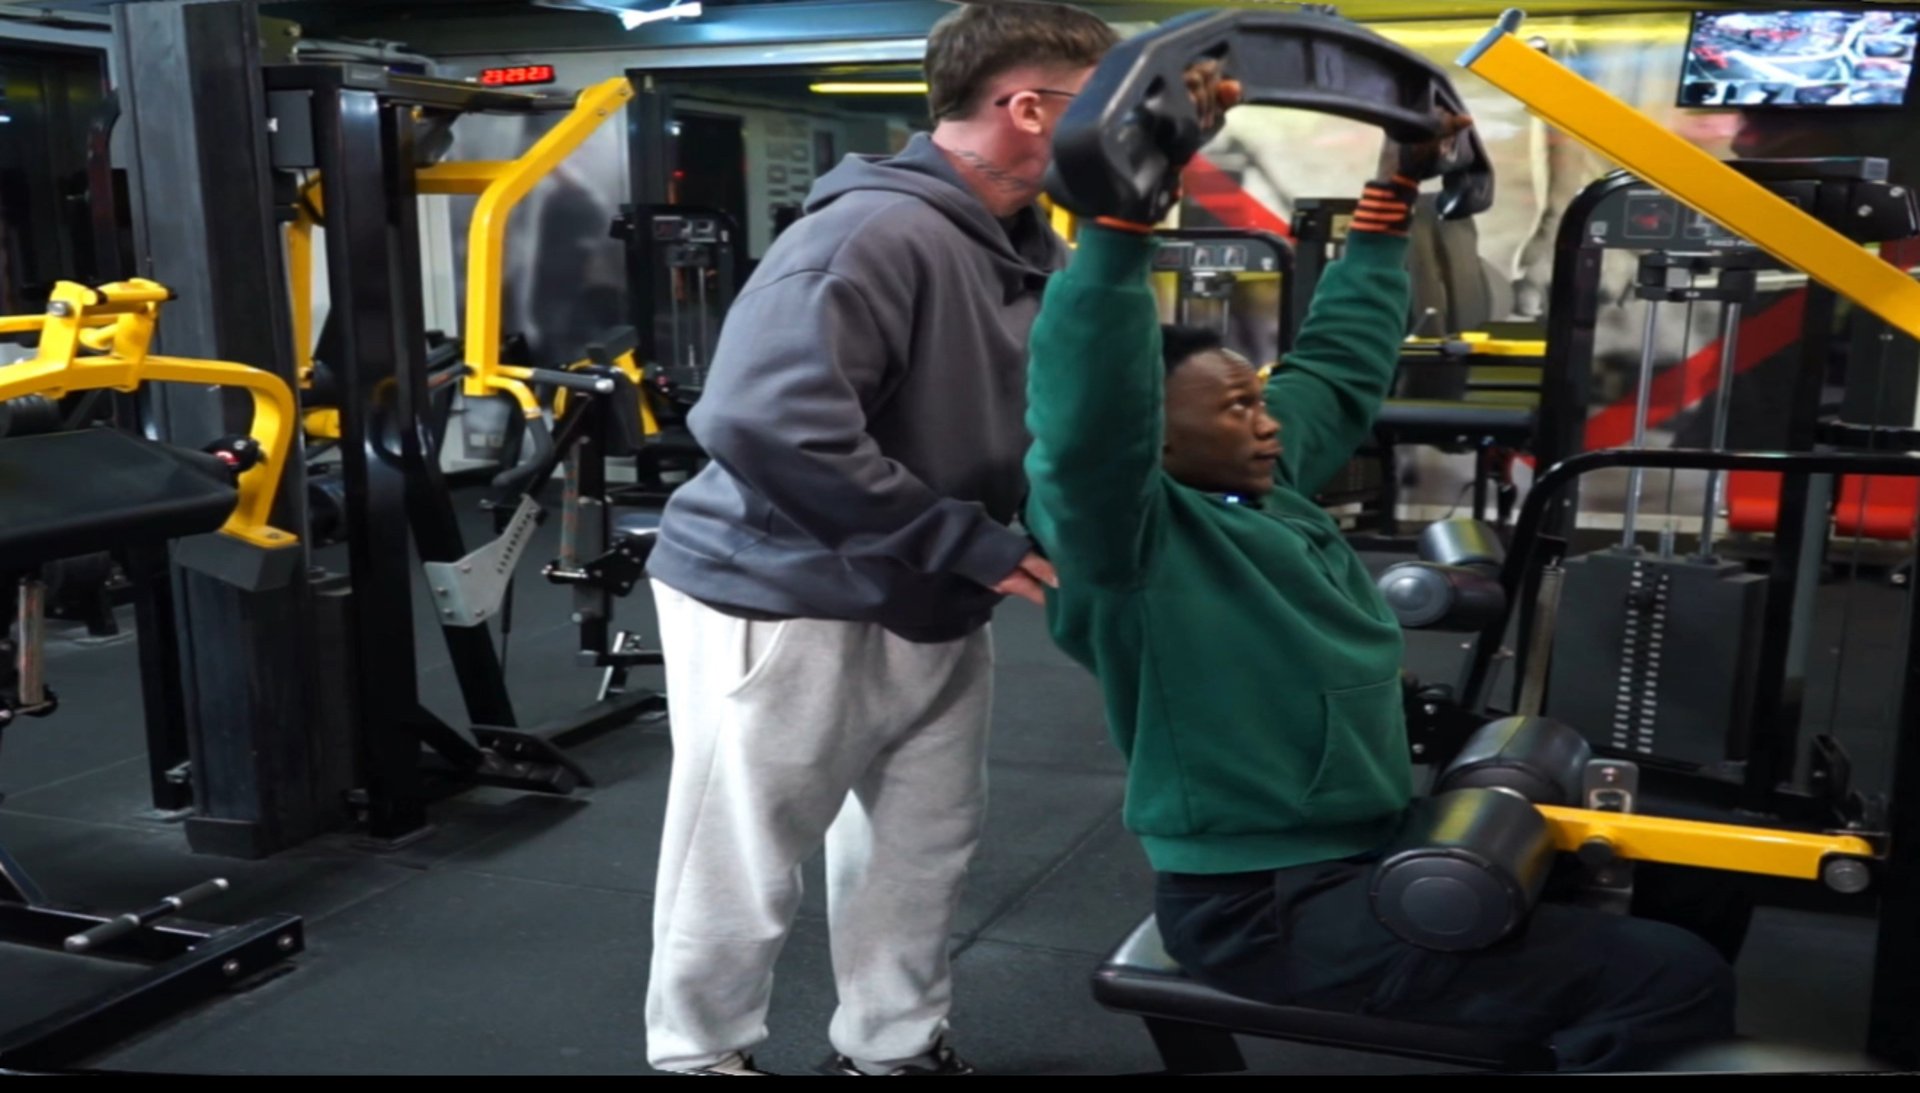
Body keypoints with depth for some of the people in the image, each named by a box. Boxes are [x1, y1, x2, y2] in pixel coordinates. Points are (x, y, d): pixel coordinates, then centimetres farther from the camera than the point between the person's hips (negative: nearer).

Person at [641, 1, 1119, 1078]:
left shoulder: (1036, 253, 3)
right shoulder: (879, 233, -25)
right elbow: (763, 418, -34)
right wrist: (967, 543, -26)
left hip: (929, 607, 8)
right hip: (788, 599, -8)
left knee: (925, 841, 17)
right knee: (744, 868, 8)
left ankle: (894, 1046, 38)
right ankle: (701, 1056, 32)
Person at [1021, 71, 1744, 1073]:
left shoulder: (1268, 480, 8)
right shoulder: (1130, 535, -18)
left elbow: (1339, 360, 21)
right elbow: (1090, 410, -38)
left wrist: (1395, 192, 23)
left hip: (1373, 850, 10)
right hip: (1269, 906, -10)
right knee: (1681, 982, -18)